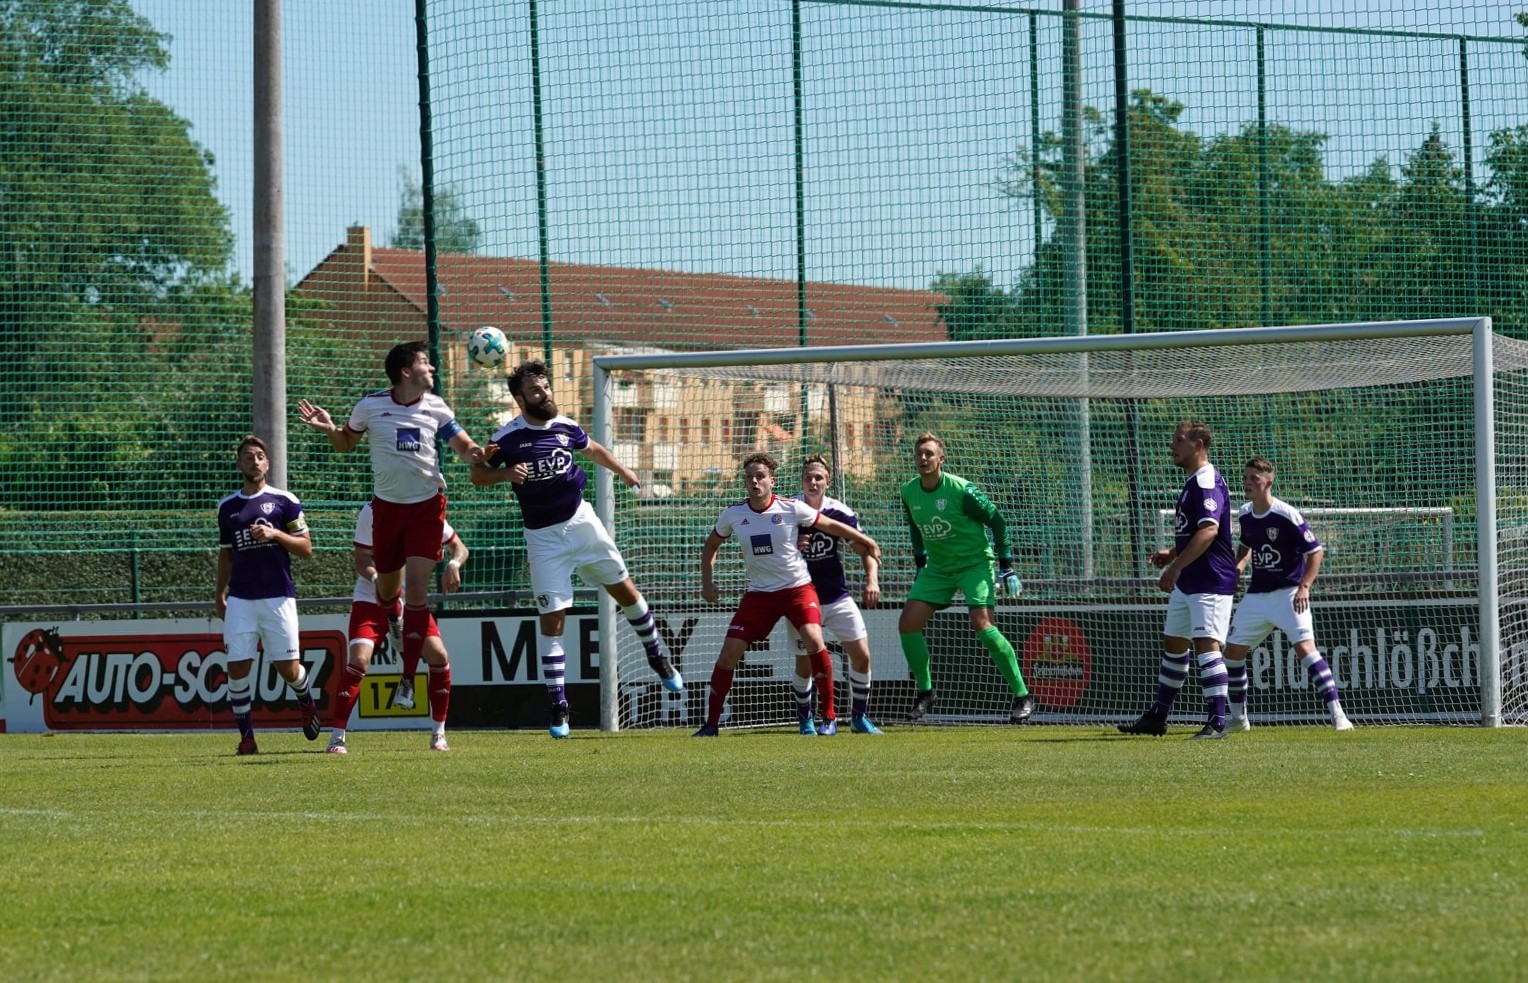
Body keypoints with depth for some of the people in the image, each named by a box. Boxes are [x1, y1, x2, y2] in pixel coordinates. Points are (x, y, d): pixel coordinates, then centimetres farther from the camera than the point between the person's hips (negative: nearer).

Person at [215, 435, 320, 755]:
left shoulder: (284, 501, 3)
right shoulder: (228, 507, 12)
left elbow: (306, 547, 1)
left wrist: (275, 534, -14)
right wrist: (219, 594, 18)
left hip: (278, 596, -2)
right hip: (240, 599, 2)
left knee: (288, 668, -3)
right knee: (237, 667, -7)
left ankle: (307, 702, 30)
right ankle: (246, 736, 2)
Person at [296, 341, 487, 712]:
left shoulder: (436, 407, -3)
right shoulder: (371, 406, -5)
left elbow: (463, 446, -1)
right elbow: (346, 443, 9)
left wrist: (474, 453, -24)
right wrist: (329, 428, -12)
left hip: (427, 505, -1)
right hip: (387, 505, 1)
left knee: (416, 588, -12)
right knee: (387, 586, 12)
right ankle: (395, 620, 53)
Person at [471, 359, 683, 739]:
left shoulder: (566, 427, -1)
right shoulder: (509, 437, -13)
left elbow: (593, 450, 20)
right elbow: (477, 474, -6)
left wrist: (623, 471, 26)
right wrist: (507, 473, -24)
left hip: (581, 521, 4)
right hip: (543, 537, -4)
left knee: (625, 590, 10)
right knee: (551, 620, -6)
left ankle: (657, 657, 35)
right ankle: (558, 707, 0)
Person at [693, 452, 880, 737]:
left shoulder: (792, 509, -10)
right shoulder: (733, 514, -2)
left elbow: (831, 526, 2)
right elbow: (710, 546, 16)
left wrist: (867, 543, 7)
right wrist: (708, 583, 6)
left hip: (797, 588, -2)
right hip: (759, 593, 2)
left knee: (813, 640, -25)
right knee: (729, 652, -8)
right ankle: (711, 723, 3)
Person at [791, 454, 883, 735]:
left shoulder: (840, 512, -6)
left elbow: (865, 549, 0)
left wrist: (872, 580, -17)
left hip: (838, 598, 1)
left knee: (861, 656, -2)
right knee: (807, 662, -9)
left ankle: (859, 716, 15)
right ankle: (827, 718, 7)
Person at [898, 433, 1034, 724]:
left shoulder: (961, 490, -19)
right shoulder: (909, 493, -2)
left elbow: (996, 521, -11)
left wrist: (1007, 566, -12)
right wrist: (920, 566, 20)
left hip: (976, 562, -6)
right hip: (938, 567, 6)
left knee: (982, 625, -22)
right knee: (907, 624, -5)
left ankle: (1022, 695, -13)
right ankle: (924, 691, 12)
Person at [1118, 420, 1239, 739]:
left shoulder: (1207, 482, -15)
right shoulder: (1193, 483, 18)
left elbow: (1209, 530, -27)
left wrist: (1176, 566, -28)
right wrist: (1172, 553, 12)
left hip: (1210, 581, -11)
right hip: (1187, 582, 11)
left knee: (1206, 645, -16)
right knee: (1173, 644, 18)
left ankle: (1217, 722, -18)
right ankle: (1156, 717, 28)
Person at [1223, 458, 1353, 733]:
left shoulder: (1287, 515, -17)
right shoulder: (1245, 515, 4)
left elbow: (1316, 551, -13)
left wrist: (1304, 587, -23)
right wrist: (1239, 563, 4)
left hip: (1289, 593, -7)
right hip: (1256, 594, 7)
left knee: (1305, 647, -21)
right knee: (1233, 650, 6)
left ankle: (1337, 715, -20)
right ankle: (1238, 717, 23)